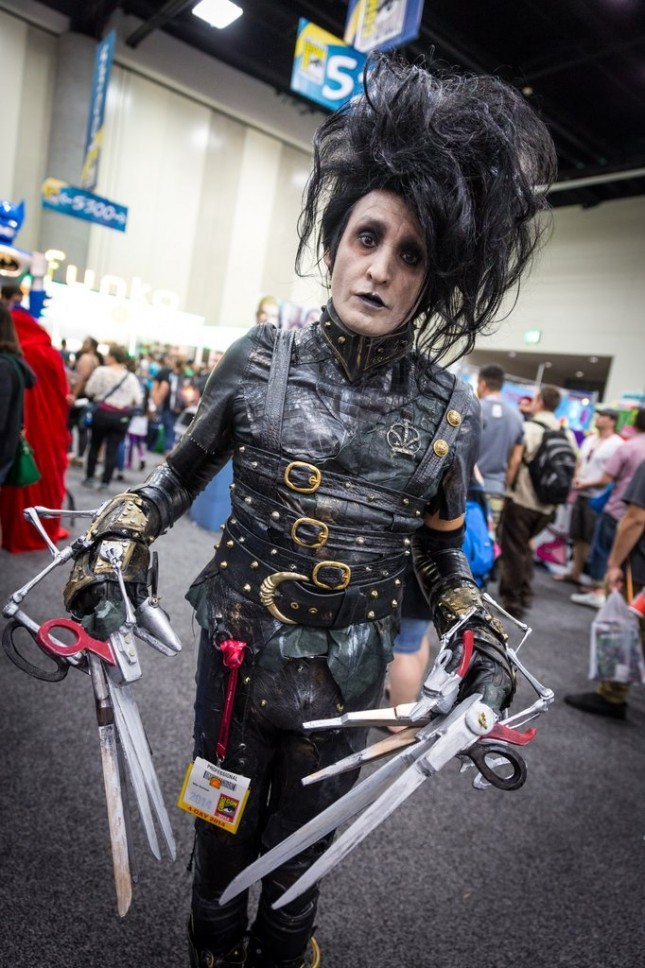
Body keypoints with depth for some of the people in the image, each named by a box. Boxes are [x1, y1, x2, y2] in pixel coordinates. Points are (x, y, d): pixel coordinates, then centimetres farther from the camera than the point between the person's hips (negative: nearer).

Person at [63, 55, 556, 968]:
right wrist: (112, 559, -6)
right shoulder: (261, 362, -10)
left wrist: (483, 642, -3)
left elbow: (440, 547, 5)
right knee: (221, 849, 23)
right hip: (238, 657, 0)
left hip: (347, 681, 1)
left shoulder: (448, 410, -9)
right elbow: (183, 472, 4)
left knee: (298, 863, 24)